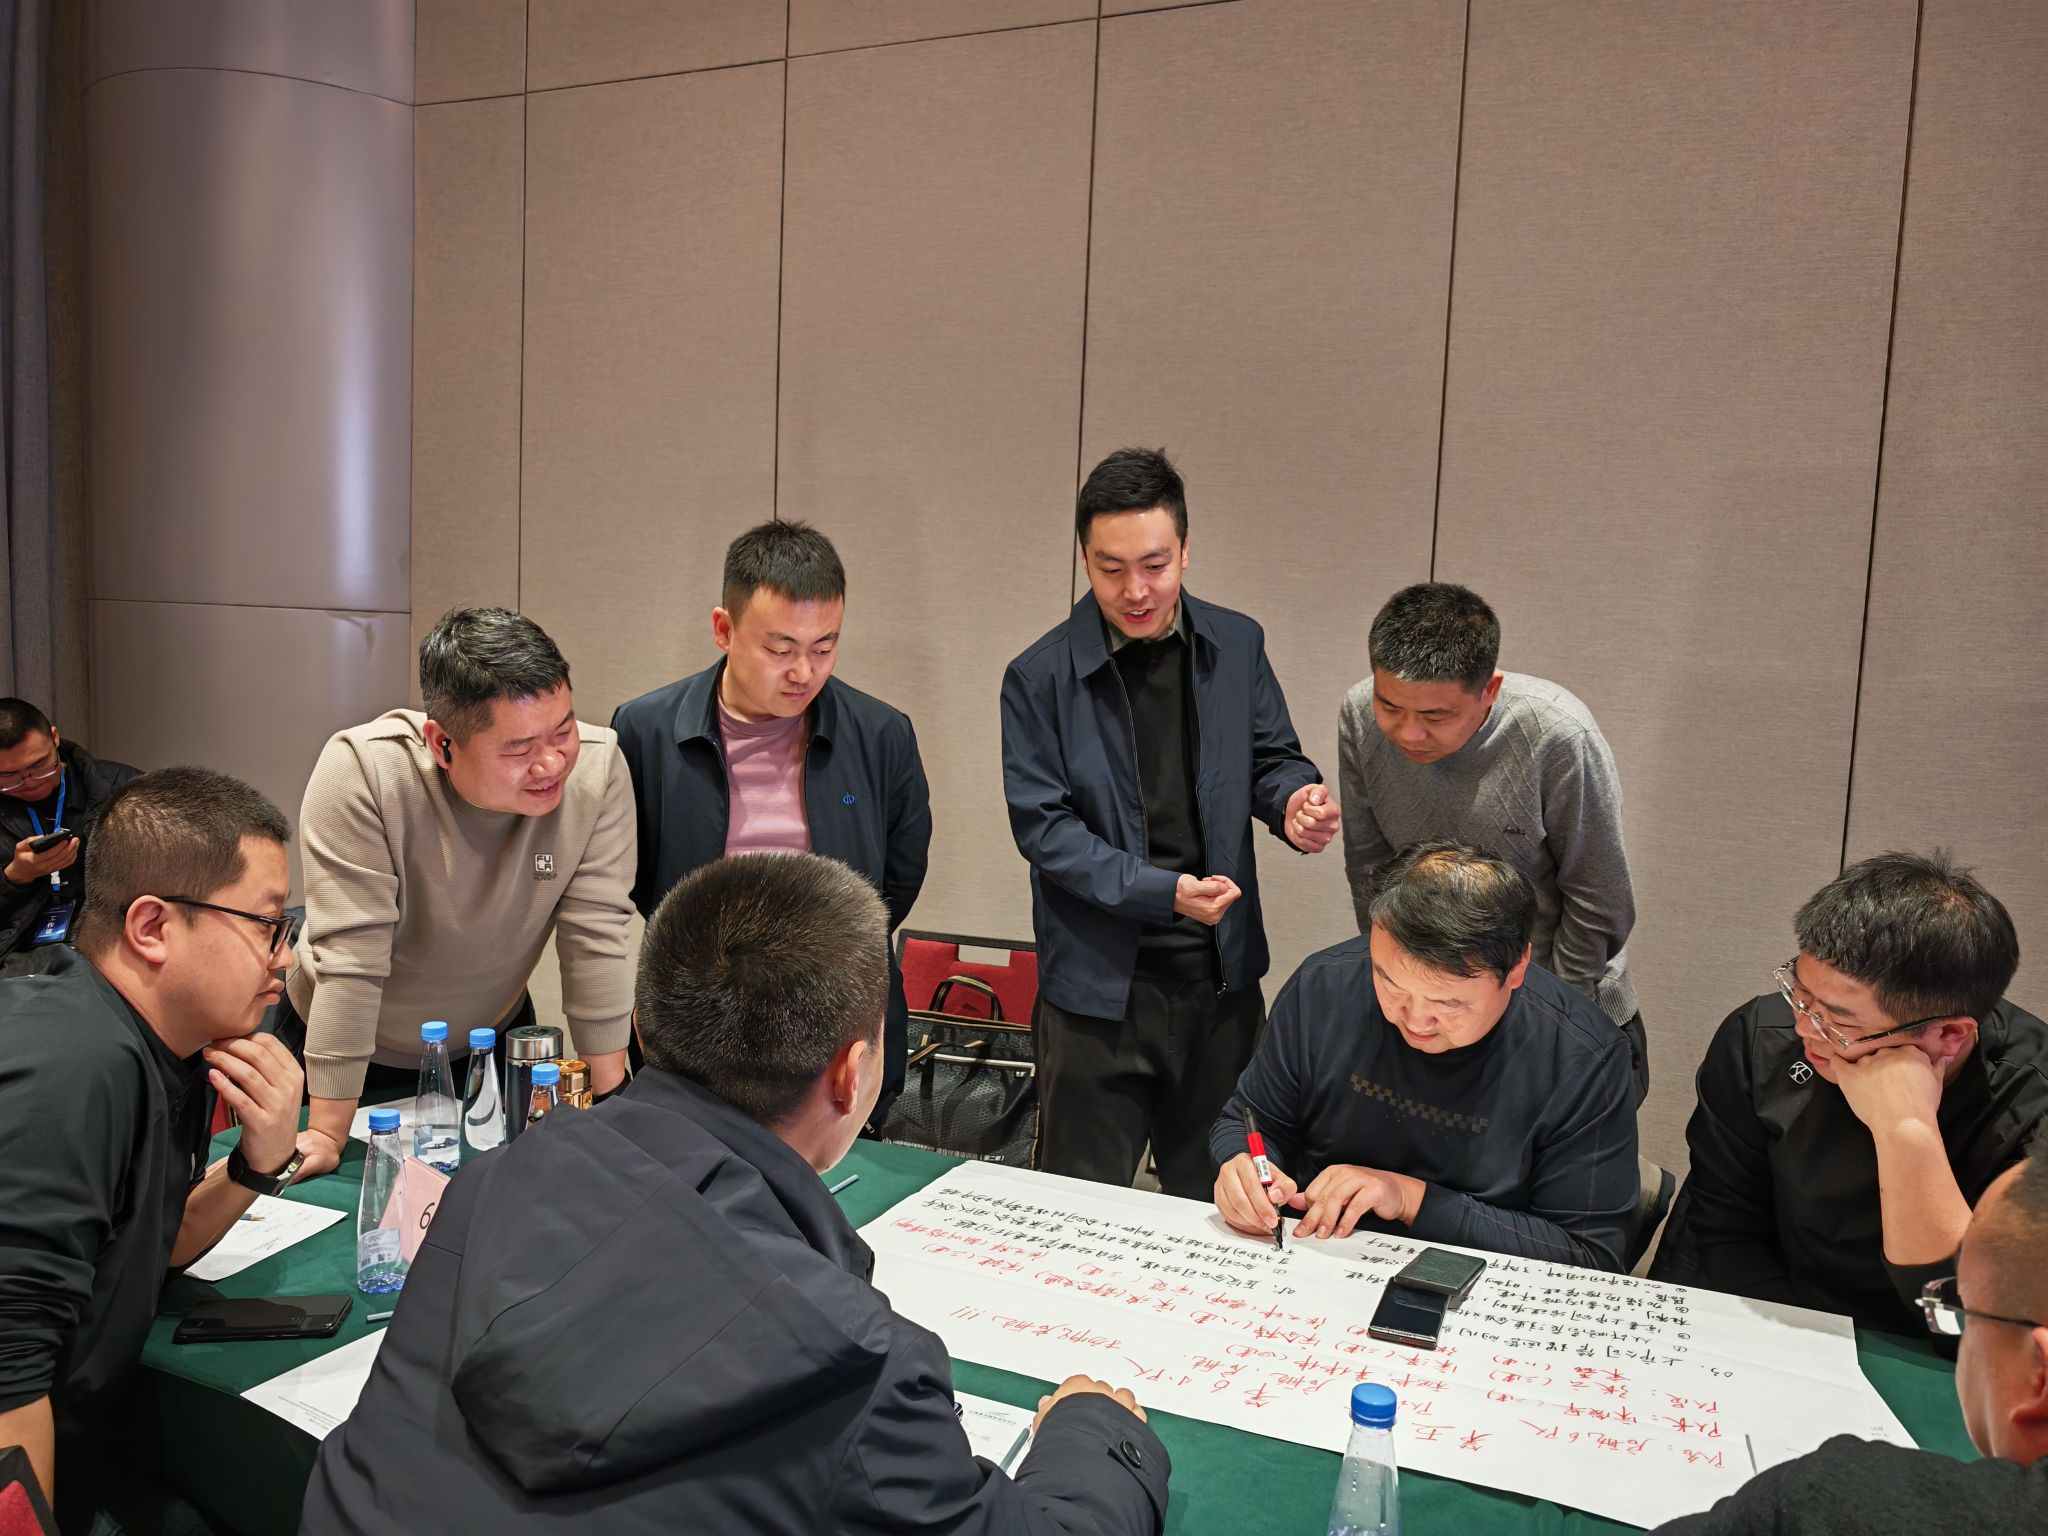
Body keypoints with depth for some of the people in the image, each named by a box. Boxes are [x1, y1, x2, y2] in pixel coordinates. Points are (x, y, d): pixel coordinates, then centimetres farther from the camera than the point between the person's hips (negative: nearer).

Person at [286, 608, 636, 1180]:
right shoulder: (362, 771, -31)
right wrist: (327, 1136, -26)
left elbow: (596, 939, -20)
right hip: (348, 1046, -2)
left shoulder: (597, 764, -25)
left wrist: (611, 1101, -18)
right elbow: (350, 957, -30)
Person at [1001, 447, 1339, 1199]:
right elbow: (1041, 825, -10)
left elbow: (1272, 758, 11)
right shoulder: (1040, 677, -9)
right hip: (1097, 979, -3)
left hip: (1221, 972, 3)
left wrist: (1296, 800, -14)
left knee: (1217, 1194, 19)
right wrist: (1160, 891, -21)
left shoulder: (1237, 645, 2)